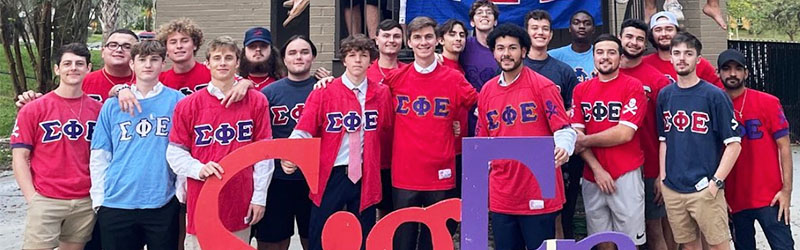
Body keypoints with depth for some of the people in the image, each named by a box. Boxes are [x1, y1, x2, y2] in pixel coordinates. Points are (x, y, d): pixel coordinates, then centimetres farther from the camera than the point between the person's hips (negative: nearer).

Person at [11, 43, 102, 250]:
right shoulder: (33, 110, -2)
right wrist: (32, 199, -8)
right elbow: (19, 158, -2)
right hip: (46, 201, -2)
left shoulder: (98, 109, 5)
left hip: (86, 203, 3)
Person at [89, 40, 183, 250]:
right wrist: (99, 199, 3)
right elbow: (99, 156, 7)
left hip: (163, 203, -1)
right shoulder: (112, 105, 7)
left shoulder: (177, 101, 2)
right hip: (116, 204, 2)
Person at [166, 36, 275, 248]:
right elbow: (175, 152, 3)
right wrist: (199, 169, -16)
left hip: (240, 204, 1)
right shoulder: (188, 105, 1)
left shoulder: (257, 101, 1)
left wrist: (260, 197, -2)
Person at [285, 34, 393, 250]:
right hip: (330, 175, -2)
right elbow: (303, 131, -9)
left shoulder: (381, 93, 4)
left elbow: (387, 129, 14)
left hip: (366, 176, 2)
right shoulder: (324, 92, -3)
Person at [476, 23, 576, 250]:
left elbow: (564, 130, -9)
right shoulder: (486, 91, 9)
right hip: (500, 195, 4)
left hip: (539, 193, -4)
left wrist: (563, 150, -30)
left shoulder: (542, 86, -6)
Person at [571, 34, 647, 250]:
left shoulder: (633, 86, -4)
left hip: (626, 175, -3)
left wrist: (586, 140, -3)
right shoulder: (581, 90, 8)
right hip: (592, 176, 4)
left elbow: (625, 133, -12)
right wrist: (597, 169, -8)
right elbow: (577, 134, 2)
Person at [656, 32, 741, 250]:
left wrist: (716, 181, -12)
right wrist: (662, 176, 7)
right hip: (672, 188, 4)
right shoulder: (665, 95, 8)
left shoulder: (714, 95, -6)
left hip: (705, 188, -4)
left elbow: (733, 144, -6)